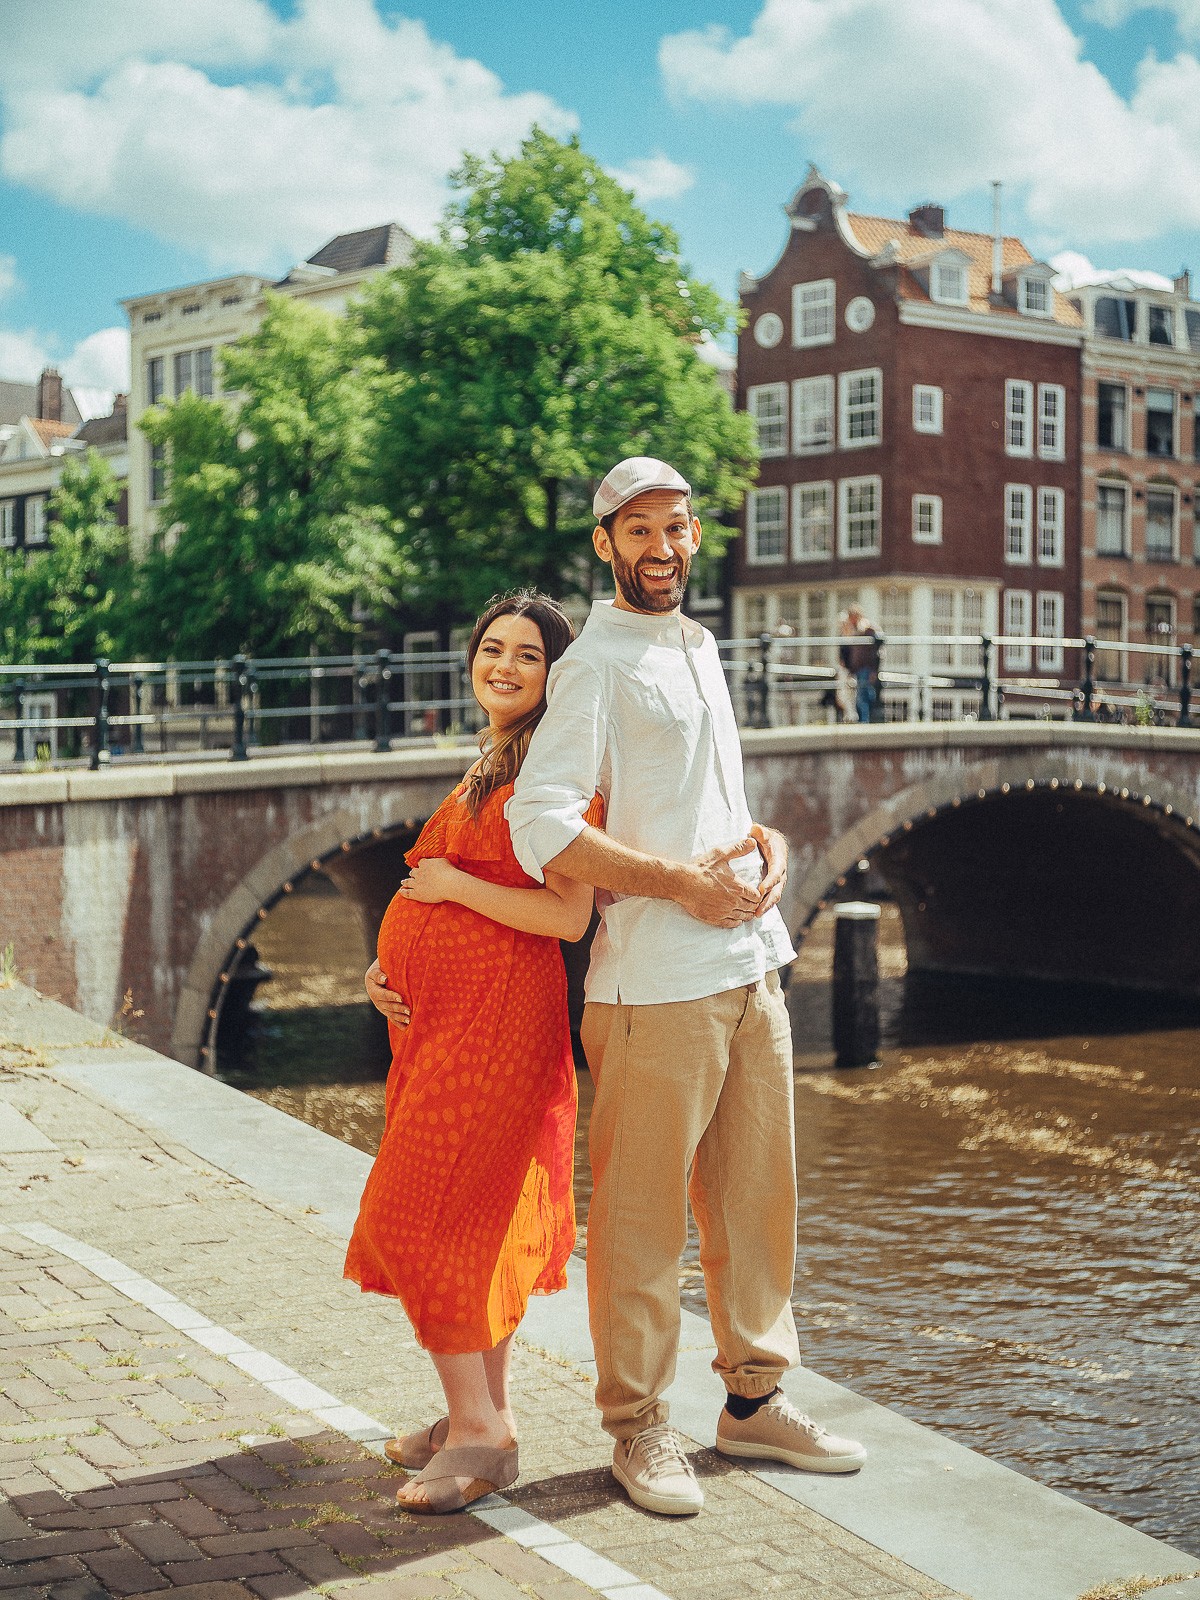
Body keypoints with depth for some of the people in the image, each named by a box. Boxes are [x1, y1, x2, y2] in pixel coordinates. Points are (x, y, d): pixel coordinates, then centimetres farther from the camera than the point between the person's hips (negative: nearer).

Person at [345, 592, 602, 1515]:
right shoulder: (487, 769, 18)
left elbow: (568, 913, -20)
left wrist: (453, 884, -13)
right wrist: (393, 963, 10)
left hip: (497, 1015, -9)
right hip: (440, 1013, 9)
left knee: (426, 1217, -10)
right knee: (479, 1215, 13)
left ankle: (480, 1430, -2)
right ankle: (485, 1413, 22)